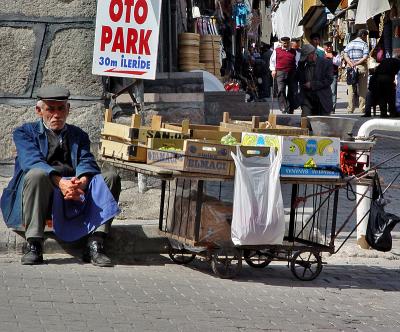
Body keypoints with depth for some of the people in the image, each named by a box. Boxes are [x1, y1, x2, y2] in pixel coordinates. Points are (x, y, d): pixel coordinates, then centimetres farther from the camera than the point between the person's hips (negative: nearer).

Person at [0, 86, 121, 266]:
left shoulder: (79, 135, 24)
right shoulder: (24, 133, 12)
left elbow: (87, 163, 4)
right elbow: (32, 161, -8)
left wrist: (83, 181, -22)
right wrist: (60, 182, -28)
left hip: (74, 197, 3)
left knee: (111, 177, -18)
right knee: (36, 174, -35)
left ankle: (94, 245, -27)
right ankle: (33, 247, -36)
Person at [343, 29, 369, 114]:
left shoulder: (350, 44, 12)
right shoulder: (364, 44, -2)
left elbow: (345, 55, 2)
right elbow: (365, 57, -13)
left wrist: (351, 64, -9)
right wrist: (356, 64, -10)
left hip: (350, 67, 4)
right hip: (362, 67, -3)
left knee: (351, 89, 4)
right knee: (362, 89, 1)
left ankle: (350, 109, 0)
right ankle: (362, 108, -1)